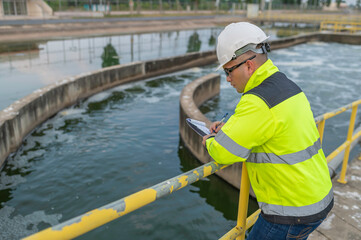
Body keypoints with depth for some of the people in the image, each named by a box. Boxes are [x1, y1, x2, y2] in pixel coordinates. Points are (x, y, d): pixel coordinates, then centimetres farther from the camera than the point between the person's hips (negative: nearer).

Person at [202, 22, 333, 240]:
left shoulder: (258, 103, -26)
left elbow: (224, 152, -26)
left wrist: (210, 142, -2)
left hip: (293, 213, -9)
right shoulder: (288, 86, 4)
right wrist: (229, 127, 9)